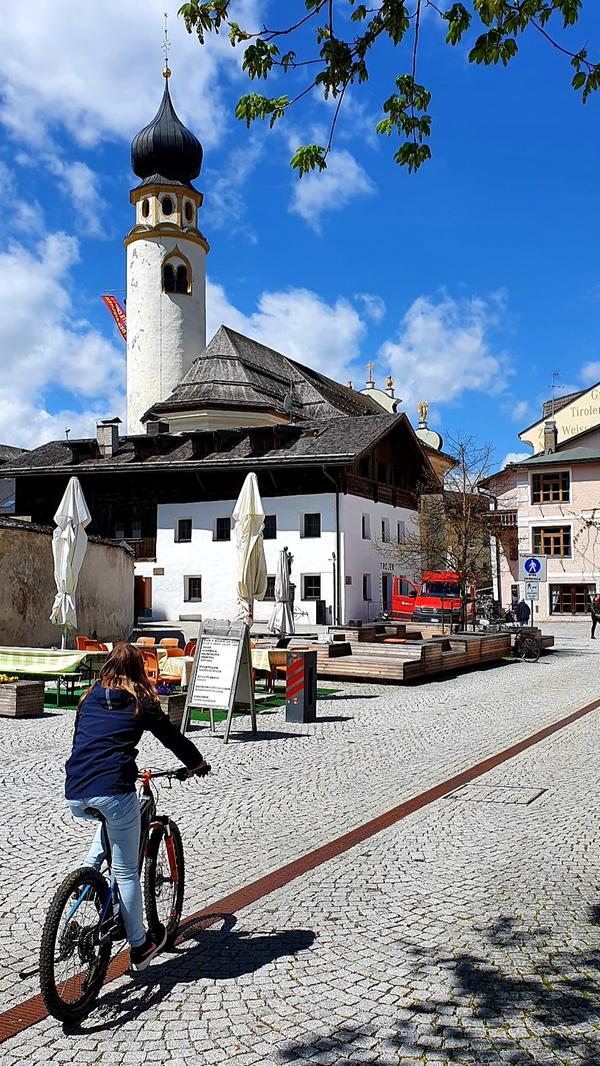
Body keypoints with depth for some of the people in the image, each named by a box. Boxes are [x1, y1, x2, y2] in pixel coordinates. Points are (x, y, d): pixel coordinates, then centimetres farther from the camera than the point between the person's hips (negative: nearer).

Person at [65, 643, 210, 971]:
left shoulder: (89, 698, 17)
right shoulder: (141, 702, 6)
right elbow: (172, 737, 13)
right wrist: (197, 763, 31)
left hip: (74, 796, 5)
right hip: (112, 790, -5)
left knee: (112, 818, 37)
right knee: (126, 871, 10)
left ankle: (90, 869, 20)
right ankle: (139, 946, 19)